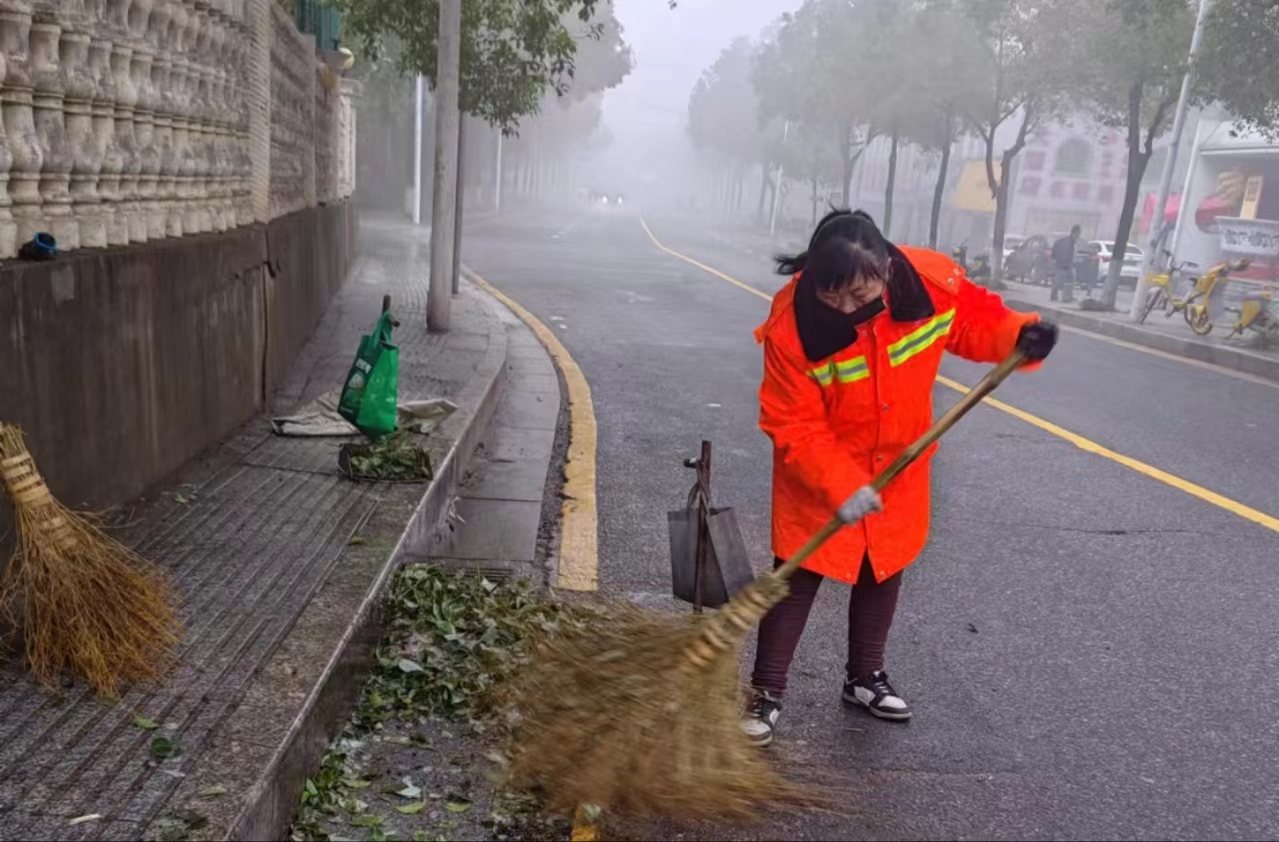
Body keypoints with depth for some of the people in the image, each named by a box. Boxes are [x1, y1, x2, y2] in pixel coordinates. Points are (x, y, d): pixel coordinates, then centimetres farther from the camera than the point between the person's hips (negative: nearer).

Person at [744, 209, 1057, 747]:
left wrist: (1018, 335, -22)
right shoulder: (791, 324, -31)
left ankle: (865, 678, 39)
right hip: (817, 476, -4)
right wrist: (841, 485, -34)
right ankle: (766, 692, 17)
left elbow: (972, 319, -2)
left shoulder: (932, 280, -23)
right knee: (799, 578, 1)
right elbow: (793, 427, -26)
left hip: (898, 466, 5)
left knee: (883, 572, 18)